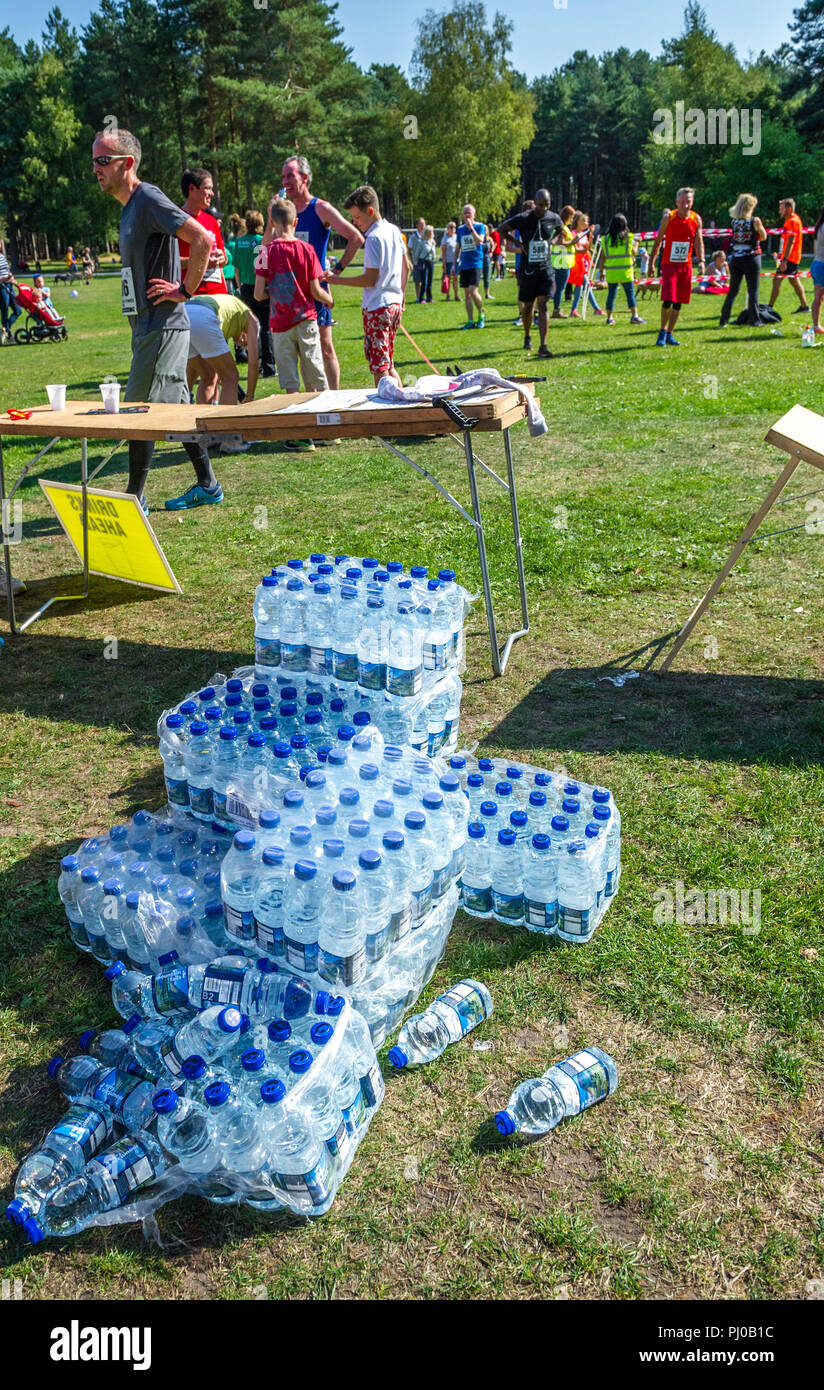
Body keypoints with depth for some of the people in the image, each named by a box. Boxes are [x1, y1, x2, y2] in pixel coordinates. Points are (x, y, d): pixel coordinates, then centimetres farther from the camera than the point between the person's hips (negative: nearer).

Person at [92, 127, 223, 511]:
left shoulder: (148, 199, -13)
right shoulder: (129, 206, 17)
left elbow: (203, 240, -23)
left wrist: (185, 291, -18)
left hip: (162, 327, -10)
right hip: (148, 326, 10)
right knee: (177, 408, 13)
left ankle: (134, 499, 1)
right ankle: (207, 485, 21)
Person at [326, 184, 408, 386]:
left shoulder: (374, 238, -15)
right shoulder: (394, 231, 11)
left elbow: (370, 279, -17)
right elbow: (406, 267, 19)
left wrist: (338, 280, -10)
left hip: (376, 308, -9)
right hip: (394, 303, 9)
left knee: (379, 368, -5)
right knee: (388, 365, 17)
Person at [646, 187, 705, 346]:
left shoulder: (696, 219, 3)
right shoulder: (668, 218, -5)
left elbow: (699, 241, 3)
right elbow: (658, 240, 2)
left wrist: (701, 260, -13)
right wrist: (651, 263, -2)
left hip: (686, 266, 3)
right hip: (669, 265, -3)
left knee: (678, 302, 5)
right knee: (668, 300, -15)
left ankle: (670, 334, 16)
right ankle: (662, 331, 4)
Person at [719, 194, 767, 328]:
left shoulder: (734, 222, 2)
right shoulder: (755, 221, -9)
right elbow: (763, 237, 2)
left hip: (735, 258, 4)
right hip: (751, 257, -4)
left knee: (732, 290, 11)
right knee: (753, 291, 3)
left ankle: (723, 320, 11)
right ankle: (754, 320, 1)